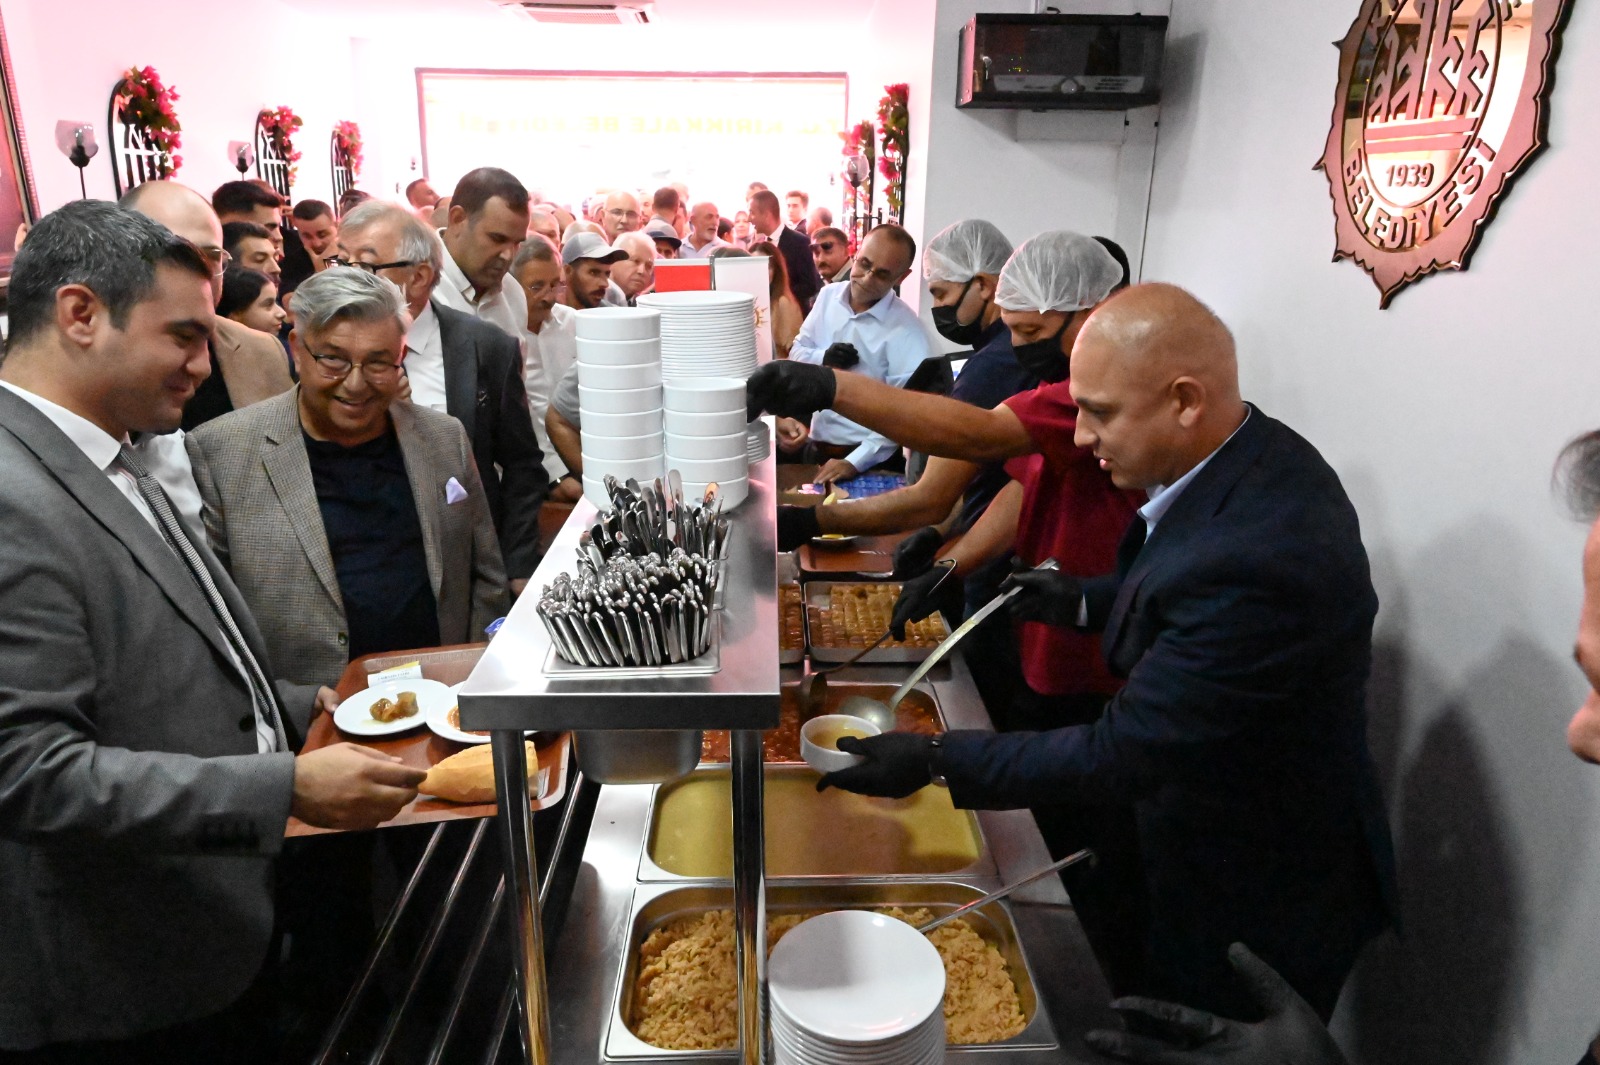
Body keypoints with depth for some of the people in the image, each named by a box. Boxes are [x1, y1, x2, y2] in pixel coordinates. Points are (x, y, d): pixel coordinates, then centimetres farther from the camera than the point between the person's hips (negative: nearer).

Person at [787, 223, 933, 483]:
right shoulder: (829, 295, 2)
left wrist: (855, 462, -26)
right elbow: (796, 353, 10)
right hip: (815, 446, 6)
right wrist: (823, 359, -12)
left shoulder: (906, 329, -16)